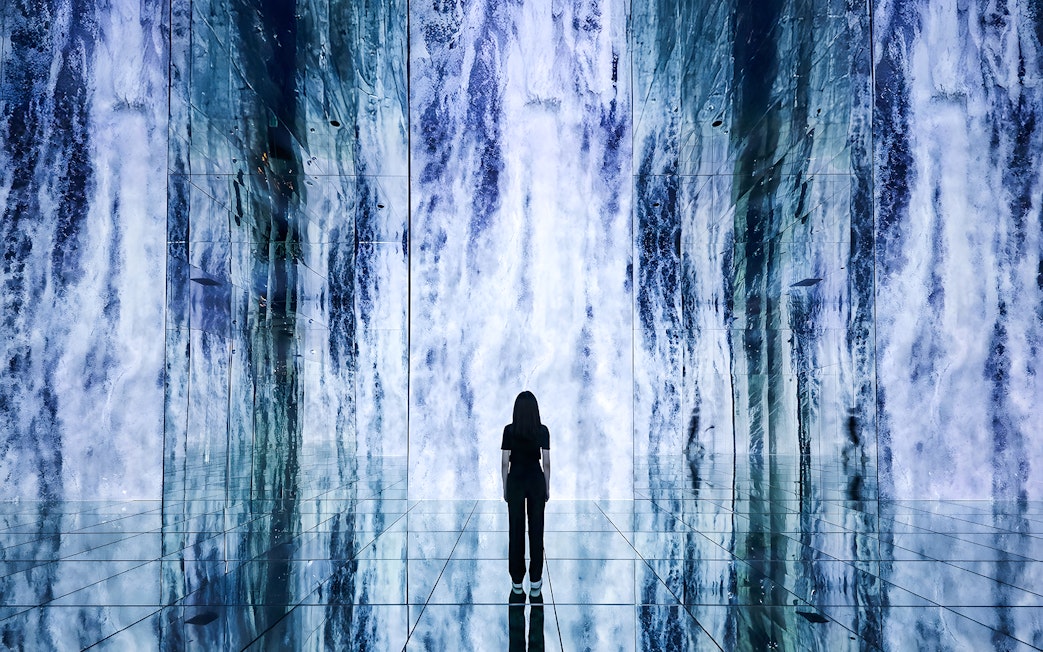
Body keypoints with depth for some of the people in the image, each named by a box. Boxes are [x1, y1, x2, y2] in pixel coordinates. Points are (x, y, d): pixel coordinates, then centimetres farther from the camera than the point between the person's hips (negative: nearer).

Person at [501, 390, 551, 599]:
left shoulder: (509, 430, -8)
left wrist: (505, 488, 6)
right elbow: (546, 462, -3)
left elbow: (505, 462, -5)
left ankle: (517, 582, 8)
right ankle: (535, 582, 8)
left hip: (516, 481, -1)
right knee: (536, 530, 6)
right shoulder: (543, 430, -5)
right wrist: (547, 488, 8)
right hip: (536, 481, 1)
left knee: (516, 529, 4)